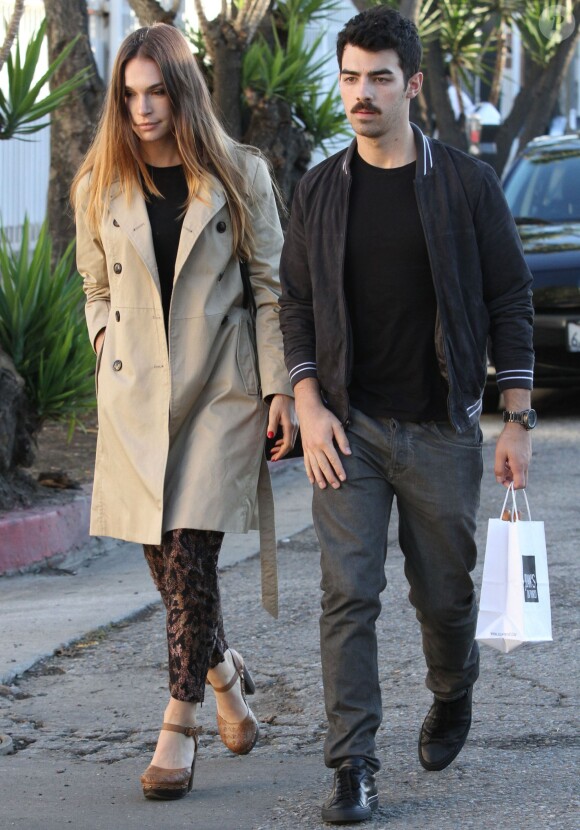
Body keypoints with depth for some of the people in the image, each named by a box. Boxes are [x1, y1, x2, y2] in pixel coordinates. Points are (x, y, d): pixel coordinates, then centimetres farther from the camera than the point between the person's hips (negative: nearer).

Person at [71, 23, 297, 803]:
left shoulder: (240, 176, 1)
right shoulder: (102, 185, 8)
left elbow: (270, 286, 2)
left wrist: (281, 387, -3)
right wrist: (105, 341, 4)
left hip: (220, 387, -3)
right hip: (135, 393, 3)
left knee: (190, 553, -11)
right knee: (164, 559, 5)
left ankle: (180, 724, -5)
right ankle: (224, 670, 32)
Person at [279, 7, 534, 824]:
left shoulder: (466, 184, -2)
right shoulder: (321, 189, 5)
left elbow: (510, 301, 0)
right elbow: (295, 303, 8)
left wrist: (518, 421, -4)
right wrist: (309, 404, -4)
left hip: (441, 428, -1)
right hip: (348, 427, 1)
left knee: (446, 590, 9)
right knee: (348, 591, -6)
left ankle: (453, 696, 41)